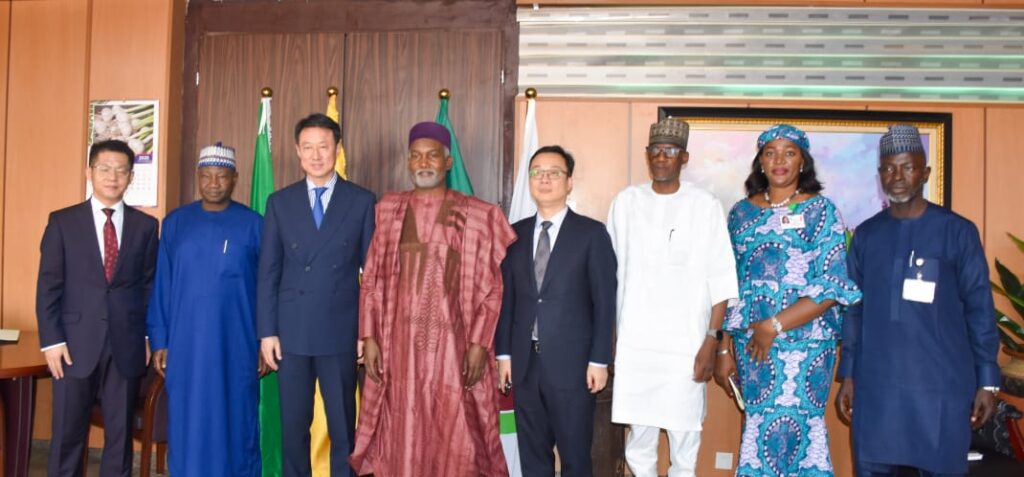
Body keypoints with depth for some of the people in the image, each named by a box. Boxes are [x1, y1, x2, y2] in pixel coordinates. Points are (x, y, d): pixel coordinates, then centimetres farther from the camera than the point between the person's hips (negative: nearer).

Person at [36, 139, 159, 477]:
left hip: (126, 346, 1)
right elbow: (48, 285, 0)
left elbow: (150, 284, 7)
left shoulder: (145, 226, 6)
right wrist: (51, 340, -6)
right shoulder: (62, 222, 3)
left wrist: (148, 335, 3)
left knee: (120, 436, 9)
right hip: (76, 344, -1)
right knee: (67, 436, 6)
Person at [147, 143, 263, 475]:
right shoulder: (175, 223, 4)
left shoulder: (253, 225, -1)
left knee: (235, 422, 7)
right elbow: (161, 285, 6)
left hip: (237, 343, -2)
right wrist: (158, 339, 3)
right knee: (187, 424, 8)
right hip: (186, 343, 2)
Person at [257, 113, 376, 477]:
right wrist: (267, 331, 0)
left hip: (341, 331, -1)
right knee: (293, 425, 11)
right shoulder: (280, 202, 7)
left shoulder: (362, 201, 1)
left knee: (343, 426, 8)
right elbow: (268, 272, 5)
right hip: (291, 331, 2)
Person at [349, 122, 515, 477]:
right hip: (399, 341, 2)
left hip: (452, 341, -2)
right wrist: (369, 337, 1)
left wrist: (479, 343, -8)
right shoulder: (388, 210, 8)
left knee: (452, 438, 1)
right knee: (400, 437, 8)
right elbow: (372, 280, 8)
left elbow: (491, 286, -1)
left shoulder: (478, 216, 1)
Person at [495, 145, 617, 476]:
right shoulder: (515, 234, 9)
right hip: (524, 362, 4)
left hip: (571, 363, -4)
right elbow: (506, 297, 10)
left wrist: (599, 361, -8)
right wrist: (503, 353, 6)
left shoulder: (592, 233, -2)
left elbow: (604, 302, -4)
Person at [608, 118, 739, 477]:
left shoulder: (705, 206, -1)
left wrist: (711, 340, -7)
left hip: (686, 343, -2)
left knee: (684, 436, 2)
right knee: (639, 435, 6)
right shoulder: (626, 202, 6)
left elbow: (720, 280, -1)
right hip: (633, 342, 2)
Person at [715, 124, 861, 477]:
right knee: (758, 429, 5)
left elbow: (834, 285, -8)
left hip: (806, 343, -3)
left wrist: (774, 326, -13)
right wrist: (724, 349, 6)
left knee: (799, 432, -4)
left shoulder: (821, 210, -1)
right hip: (750, 343, 3)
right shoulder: (742, 213, 9)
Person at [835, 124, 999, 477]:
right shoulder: (866, 235, 7)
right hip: (875, 384, 3)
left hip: (941, 385, -2)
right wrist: (847, 375, 8)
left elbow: (979, 309, -1)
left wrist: (988, 380, -3)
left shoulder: (958, 231, -1)